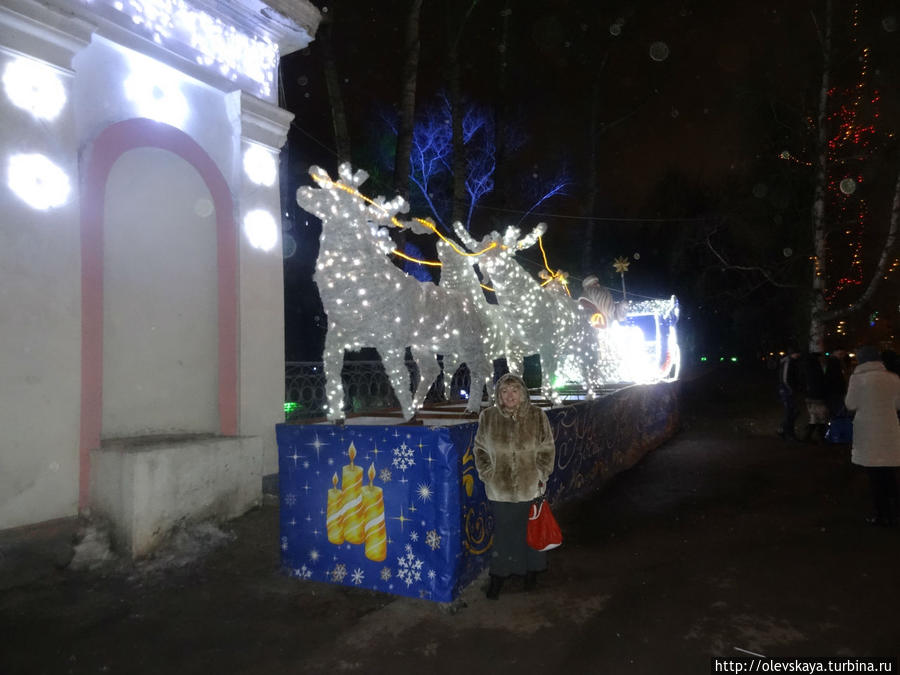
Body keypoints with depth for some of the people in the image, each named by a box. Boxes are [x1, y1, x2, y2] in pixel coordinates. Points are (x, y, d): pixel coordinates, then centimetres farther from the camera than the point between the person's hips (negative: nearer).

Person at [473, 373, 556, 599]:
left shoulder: (537, 416, -5)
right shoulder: (488, 417, -3)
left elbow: (548, 449, 2)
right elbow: (480, 449, 7)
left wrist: (541, 476, -4)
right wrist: (488, 474, -1)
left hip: (530, 487, 0)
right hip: (499, 489, 0)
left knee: (531, 530, 15)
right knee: (503, 532, 9)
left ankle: (531, 571, 36)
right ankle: (498, 576, 26)